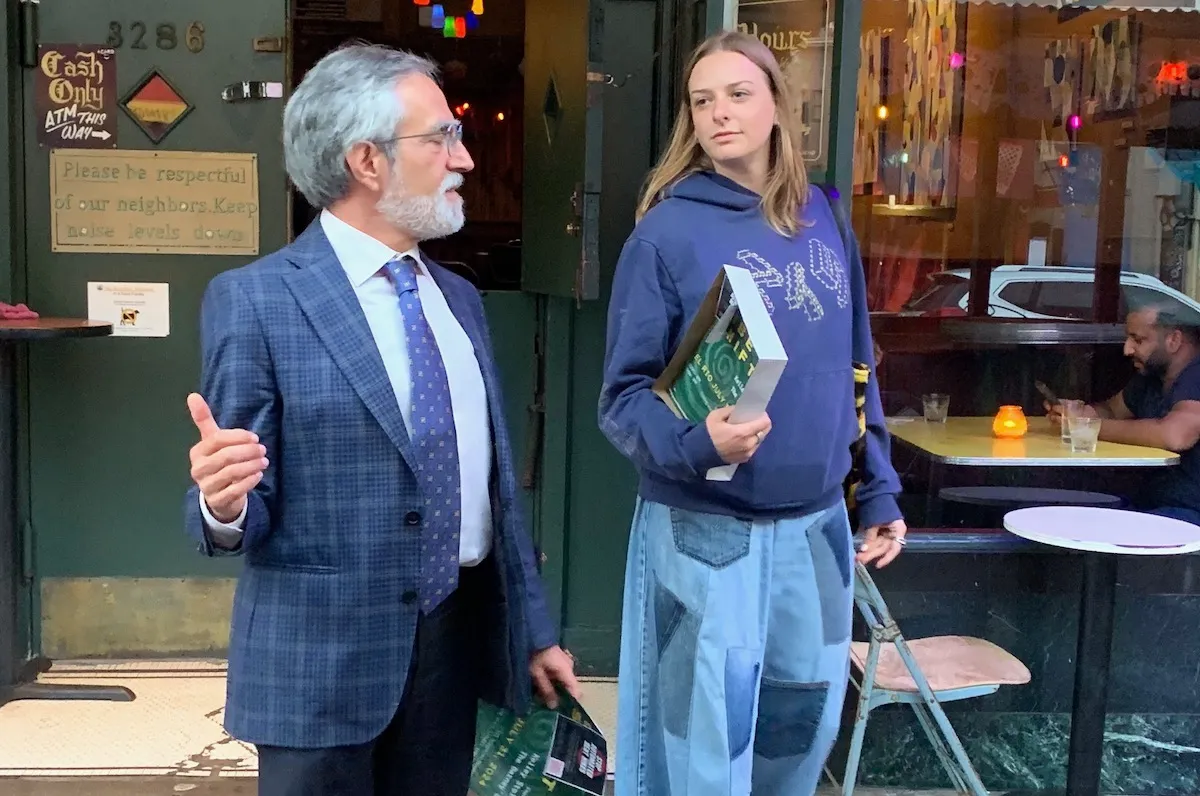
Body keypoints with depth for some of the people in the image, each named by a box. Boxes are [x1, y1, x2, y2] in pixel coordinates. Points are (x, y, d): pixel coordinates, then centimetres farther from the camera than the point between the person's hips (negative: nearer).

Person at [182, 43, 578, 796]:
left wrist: (535, 630, 12)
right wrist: (222, 504, -35)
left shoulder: (459, 297, 9)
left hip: (458, 639, 6)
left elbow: (495, 481, 11)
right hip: (324, 654, -5)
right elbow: (249, 508, -12)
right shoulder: (255, 300, -11)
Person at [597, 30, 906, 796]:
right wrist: (694, 440, -30)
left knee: (806, 717, 18)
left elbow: (855, 370, 12)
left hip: (817, 523, 5)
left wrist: (880, 490, 11)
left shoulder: (825, 219, 5)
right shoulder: (668, 231, -10)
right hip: (705, 530, -5)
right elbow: (625, 394, -11)